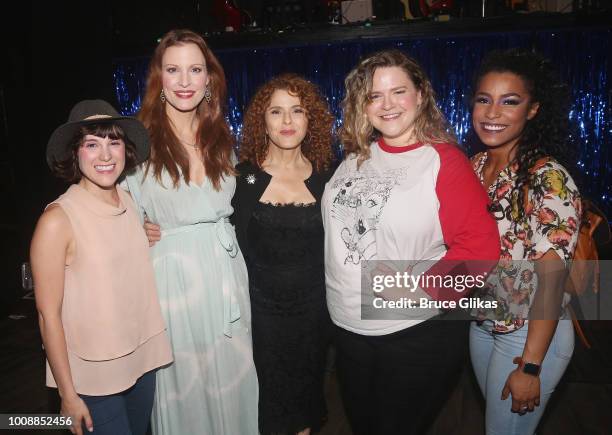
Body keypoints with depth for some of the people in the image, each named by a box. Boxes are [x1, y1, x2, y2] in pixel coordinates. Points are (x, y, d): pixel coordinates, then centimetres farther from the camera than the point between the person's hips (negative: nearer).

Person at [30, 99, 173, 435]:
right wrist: (68, 395, -11)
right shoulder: (58, 219, -18)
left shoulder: (130, 201, -1)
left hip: (142, 362, 6)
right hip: (92, 377, -5)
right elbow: (49, 314, -14)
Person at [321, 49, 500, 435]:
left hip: (418, 332, -5)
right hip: (348, 326, 6)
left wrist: (423, 287, -25)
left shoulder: (445, 160, -14)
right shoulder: (356, 157, 4)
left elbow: (480, 246, -18)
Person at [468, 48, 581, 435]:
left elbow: (551, 277, -23)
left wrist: (530, 366, -20)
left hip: (531, 335, -6)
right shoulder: (475, 166, -3)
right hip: (482, 323, 6)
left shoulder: (549, 178, -23)